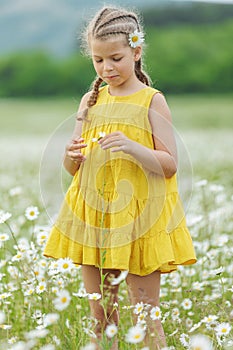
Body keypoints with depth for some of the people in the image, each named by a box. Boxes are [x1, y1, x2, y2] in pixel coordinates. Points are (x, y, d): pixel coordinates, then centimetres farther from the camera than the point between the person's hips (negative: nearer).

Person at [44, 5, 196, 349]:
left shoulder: (152, 101, -4)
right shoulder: (91, 100, 9)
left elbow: (170, 165, -8)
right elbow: (72, 167, 13)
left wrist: (132, 147, -23)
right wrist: (72, 155, -10)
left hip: (140, 216, -4)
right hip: (92, 214, 5)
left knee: (146, 316, 1)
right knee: (100, 315, 10)